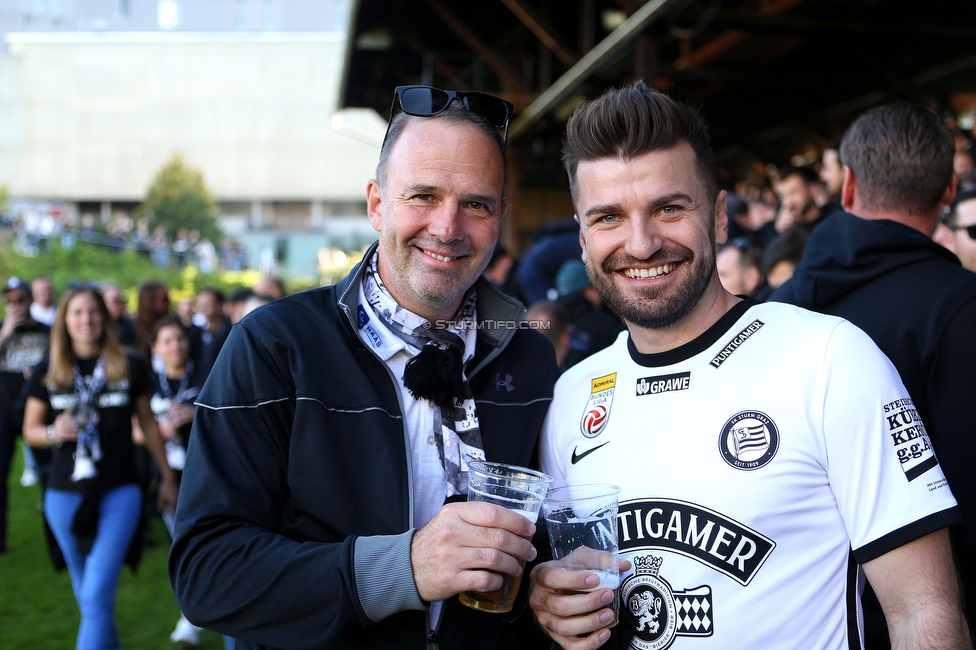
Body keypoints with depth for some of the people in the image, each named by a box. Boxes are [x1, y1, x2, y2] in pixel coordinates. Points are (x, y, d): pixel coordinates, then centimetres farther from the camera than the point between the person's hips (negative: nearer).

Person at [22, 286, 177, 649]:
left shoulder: (129, 369, 0)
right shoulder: (47, 373, 2)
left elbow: (148, 424, 9)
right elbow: (30, 429, 9)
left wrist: (167, 478, 12)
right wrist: (54, 432, -14)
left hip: (119, 493, -2)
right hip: (65, 496, 3)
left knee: (98, 594, -13)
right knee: (86, 593, 15)